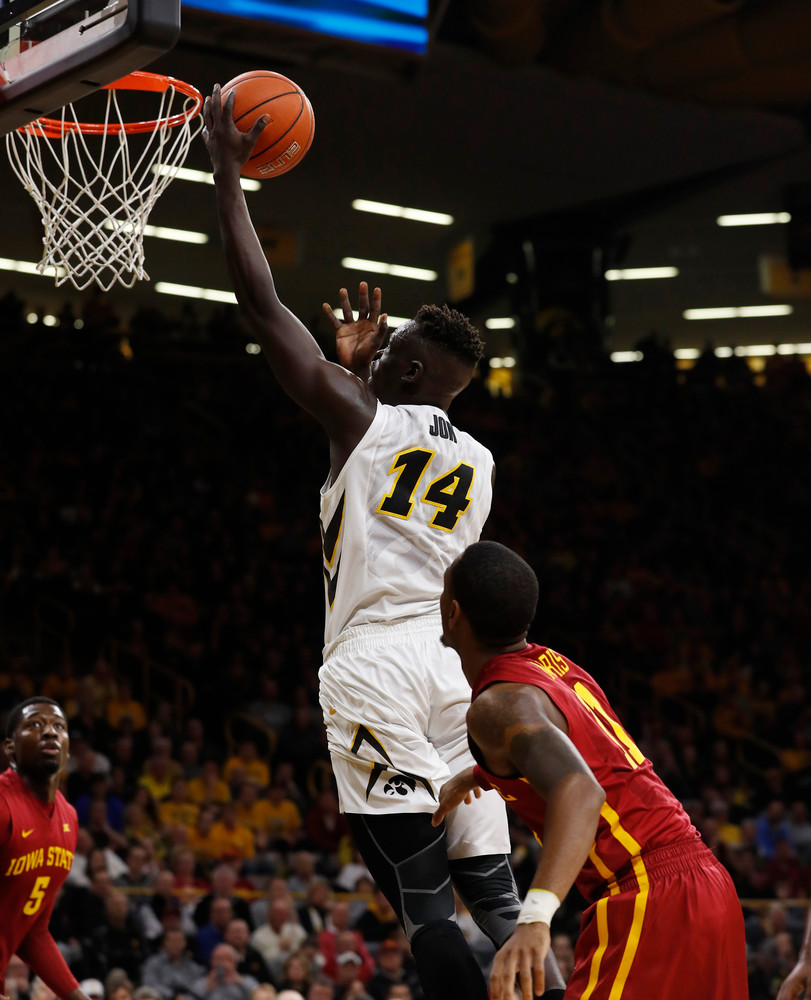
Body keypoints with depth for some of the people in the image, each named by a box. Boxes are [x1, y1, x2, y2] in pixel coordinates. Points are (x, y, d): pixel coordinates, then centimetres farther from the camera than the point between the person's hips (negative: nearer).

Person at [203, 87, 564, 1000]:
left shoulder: (363, 417, 2)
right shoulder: (479, 463, 19)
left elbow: (264, 310, 3)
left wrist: (228, 173, 12)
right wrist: (364, 370, 41)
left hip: (375, 665, -6)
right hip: (454, 671, 6)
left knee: (425, 907, -7)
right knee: (496, 900, 7)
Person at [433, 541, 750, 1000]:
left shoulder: (498, 704, -13)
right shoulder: (554, 665, 15)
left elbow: (580, 791, -32)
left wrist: (536, 917, -44)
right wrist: (477, 774, 54)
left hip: (648, 896, -10)